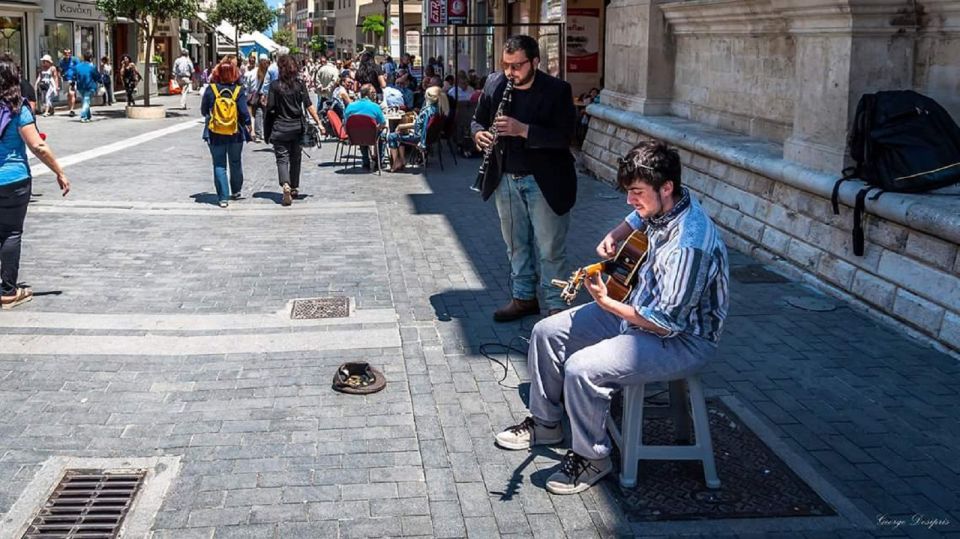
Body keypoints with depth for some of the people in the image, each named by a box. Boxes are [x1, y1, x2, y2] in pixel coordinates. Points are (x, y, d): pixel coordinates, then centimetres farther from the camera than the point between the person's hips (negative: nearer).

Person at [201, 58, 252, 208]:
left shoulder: (210, 89, -8)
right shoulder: (238, 90, -10)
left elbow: (203, 110, 1)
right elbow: (244, 112, -13)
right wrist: (248, 124, 4)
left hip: (215, 134, -1)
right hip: (236, 133, 1)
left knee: (219, 165, 4)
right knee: (235, 162, 20)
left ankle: (223, 197, -3)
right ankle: (236, 191, 36)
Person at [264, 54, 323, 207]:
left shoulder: (275, 86, -8)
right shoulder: (300, 84, -2)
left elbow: (270, 108, -9)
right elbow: (309, 106, -5)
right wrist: (318, 122, -3)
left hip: (280, 127, -3)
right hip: (297, 127, 3)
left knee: (282, 158, -3)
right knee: (295, 158, 17)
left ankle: (285, 185, -27)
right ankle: (294, 188, 27)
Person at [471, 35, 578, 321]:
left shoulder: (557, 90, -15)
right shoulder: (494, 83, 0)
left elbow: (564, 136, -22)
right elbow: (478, 119, 11)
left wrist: (523, 130, -31)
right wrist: (479, 133, -13)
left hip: (545, 182, -5)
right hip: (506, 179, 5)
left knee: (550, 249, 4)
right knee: (516, 244, 17)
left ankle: (556, 305, 16)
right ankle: (523, 298, 31)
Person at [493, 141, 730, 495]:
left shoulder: (689, 243, -32)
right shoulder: (662, 205, -4)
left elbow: (667, 323, -30)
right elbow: (638, 218, 25)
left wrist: (606, 303, -28)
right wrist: (614, 237, 5)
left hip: (682, 340, -10)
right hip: (641, 308, 10)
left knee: (582, 369, -29)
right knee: (547, 332, 7)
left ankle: (591, 457, -4)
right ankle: (545, 423, 24)